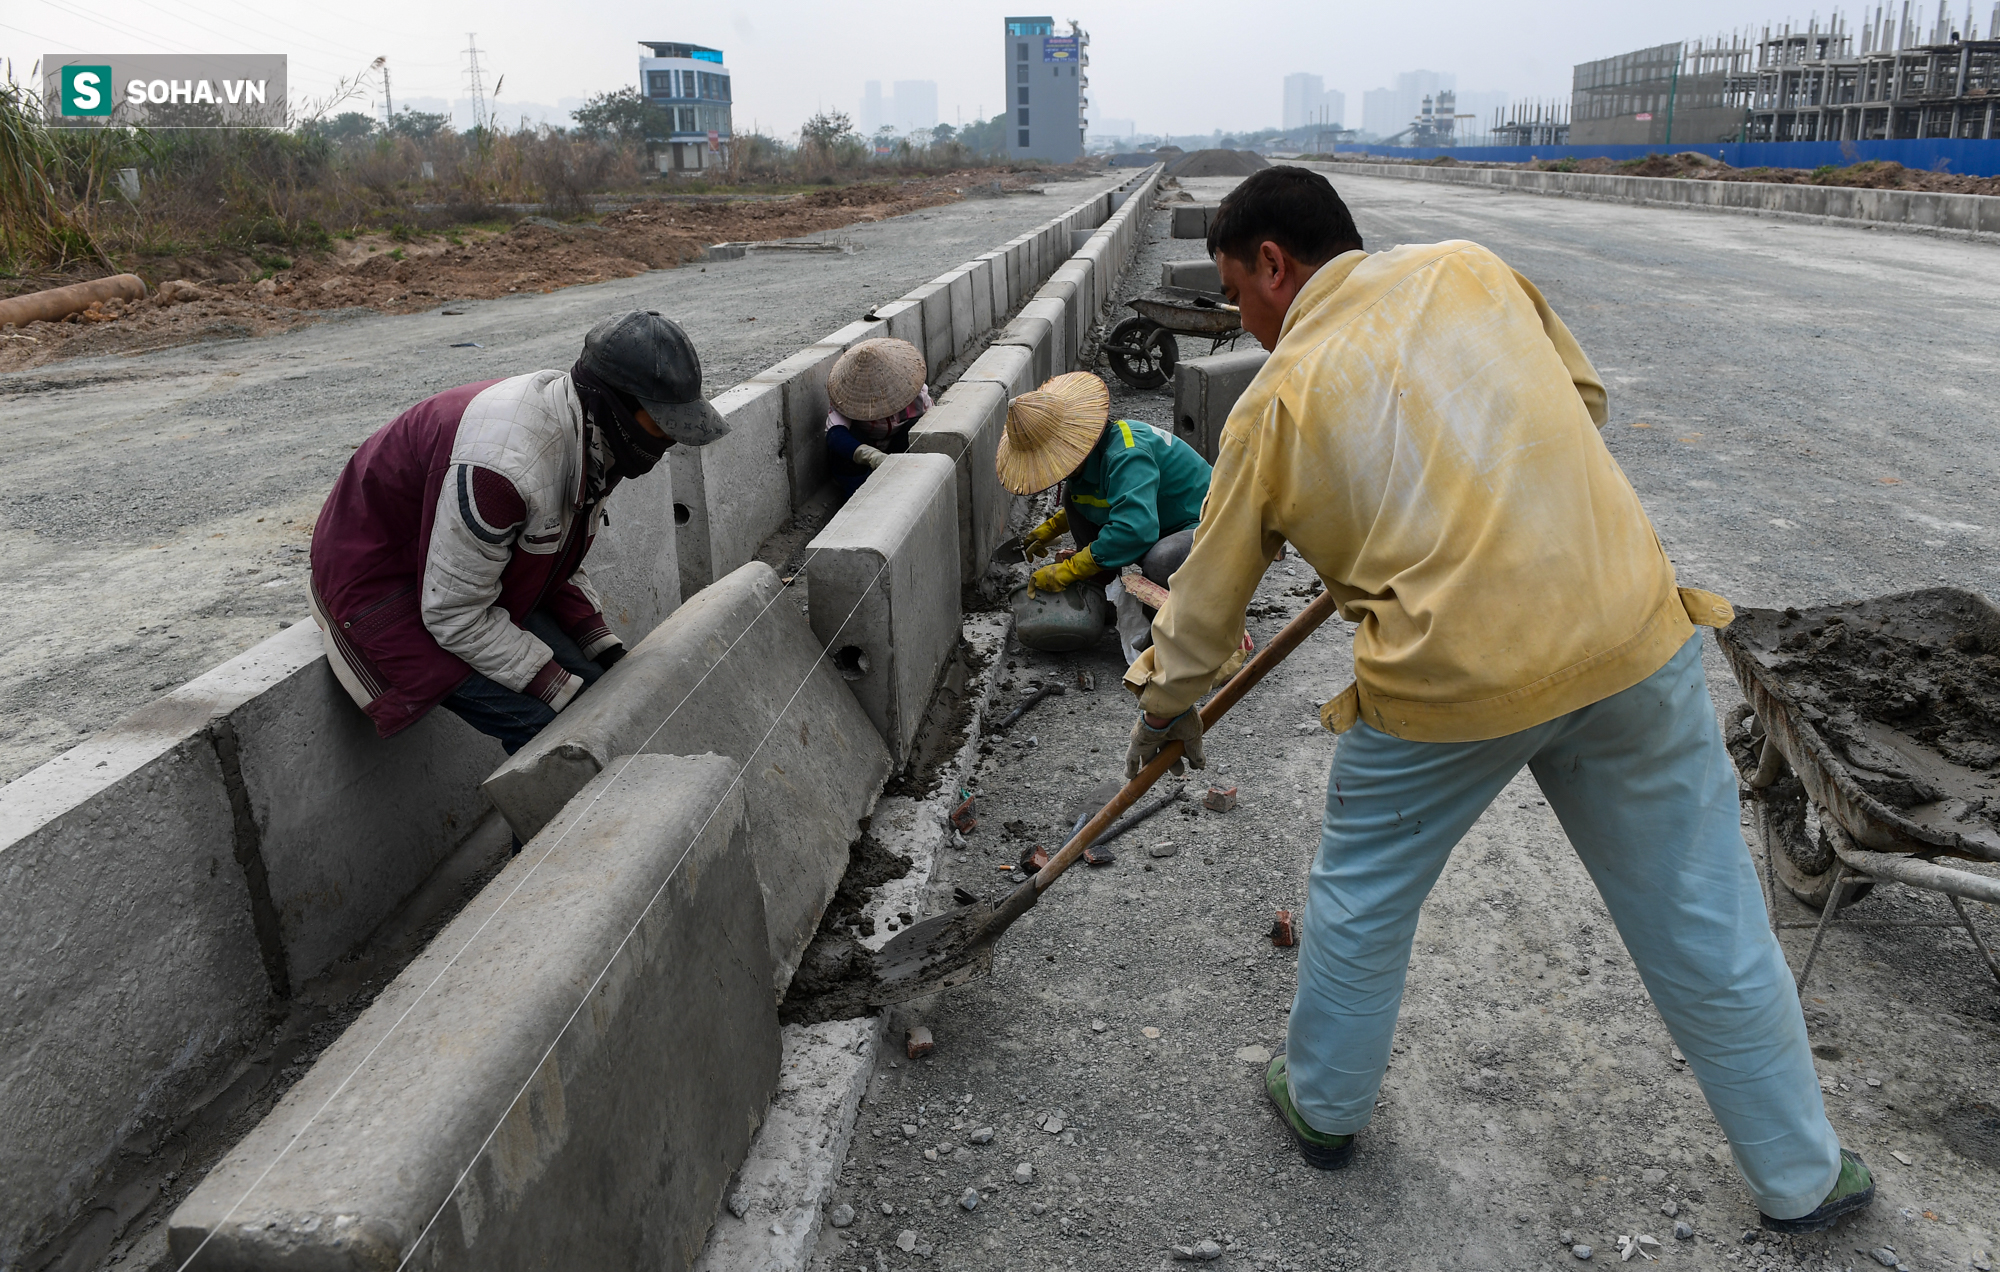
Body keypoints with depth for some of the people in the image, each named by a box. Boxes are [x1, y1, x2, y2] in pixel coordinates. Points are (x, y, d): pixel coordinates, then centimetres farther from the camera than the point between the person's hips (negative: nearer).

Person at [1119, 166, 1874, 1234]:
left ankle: (1323, 1107, 42)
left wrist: (1165, 707, 25)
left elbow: (1209, 590, 9)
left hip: (1448, 677, -3)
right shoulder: (1469, 268, 9)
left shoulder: (1276, 402, 1)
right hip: (1630, 630, 4)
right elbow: (1581, 396, 21)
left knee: (1361, 899, 22)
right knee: (1703, 922, 18)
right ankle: (1802, 1176, 35)